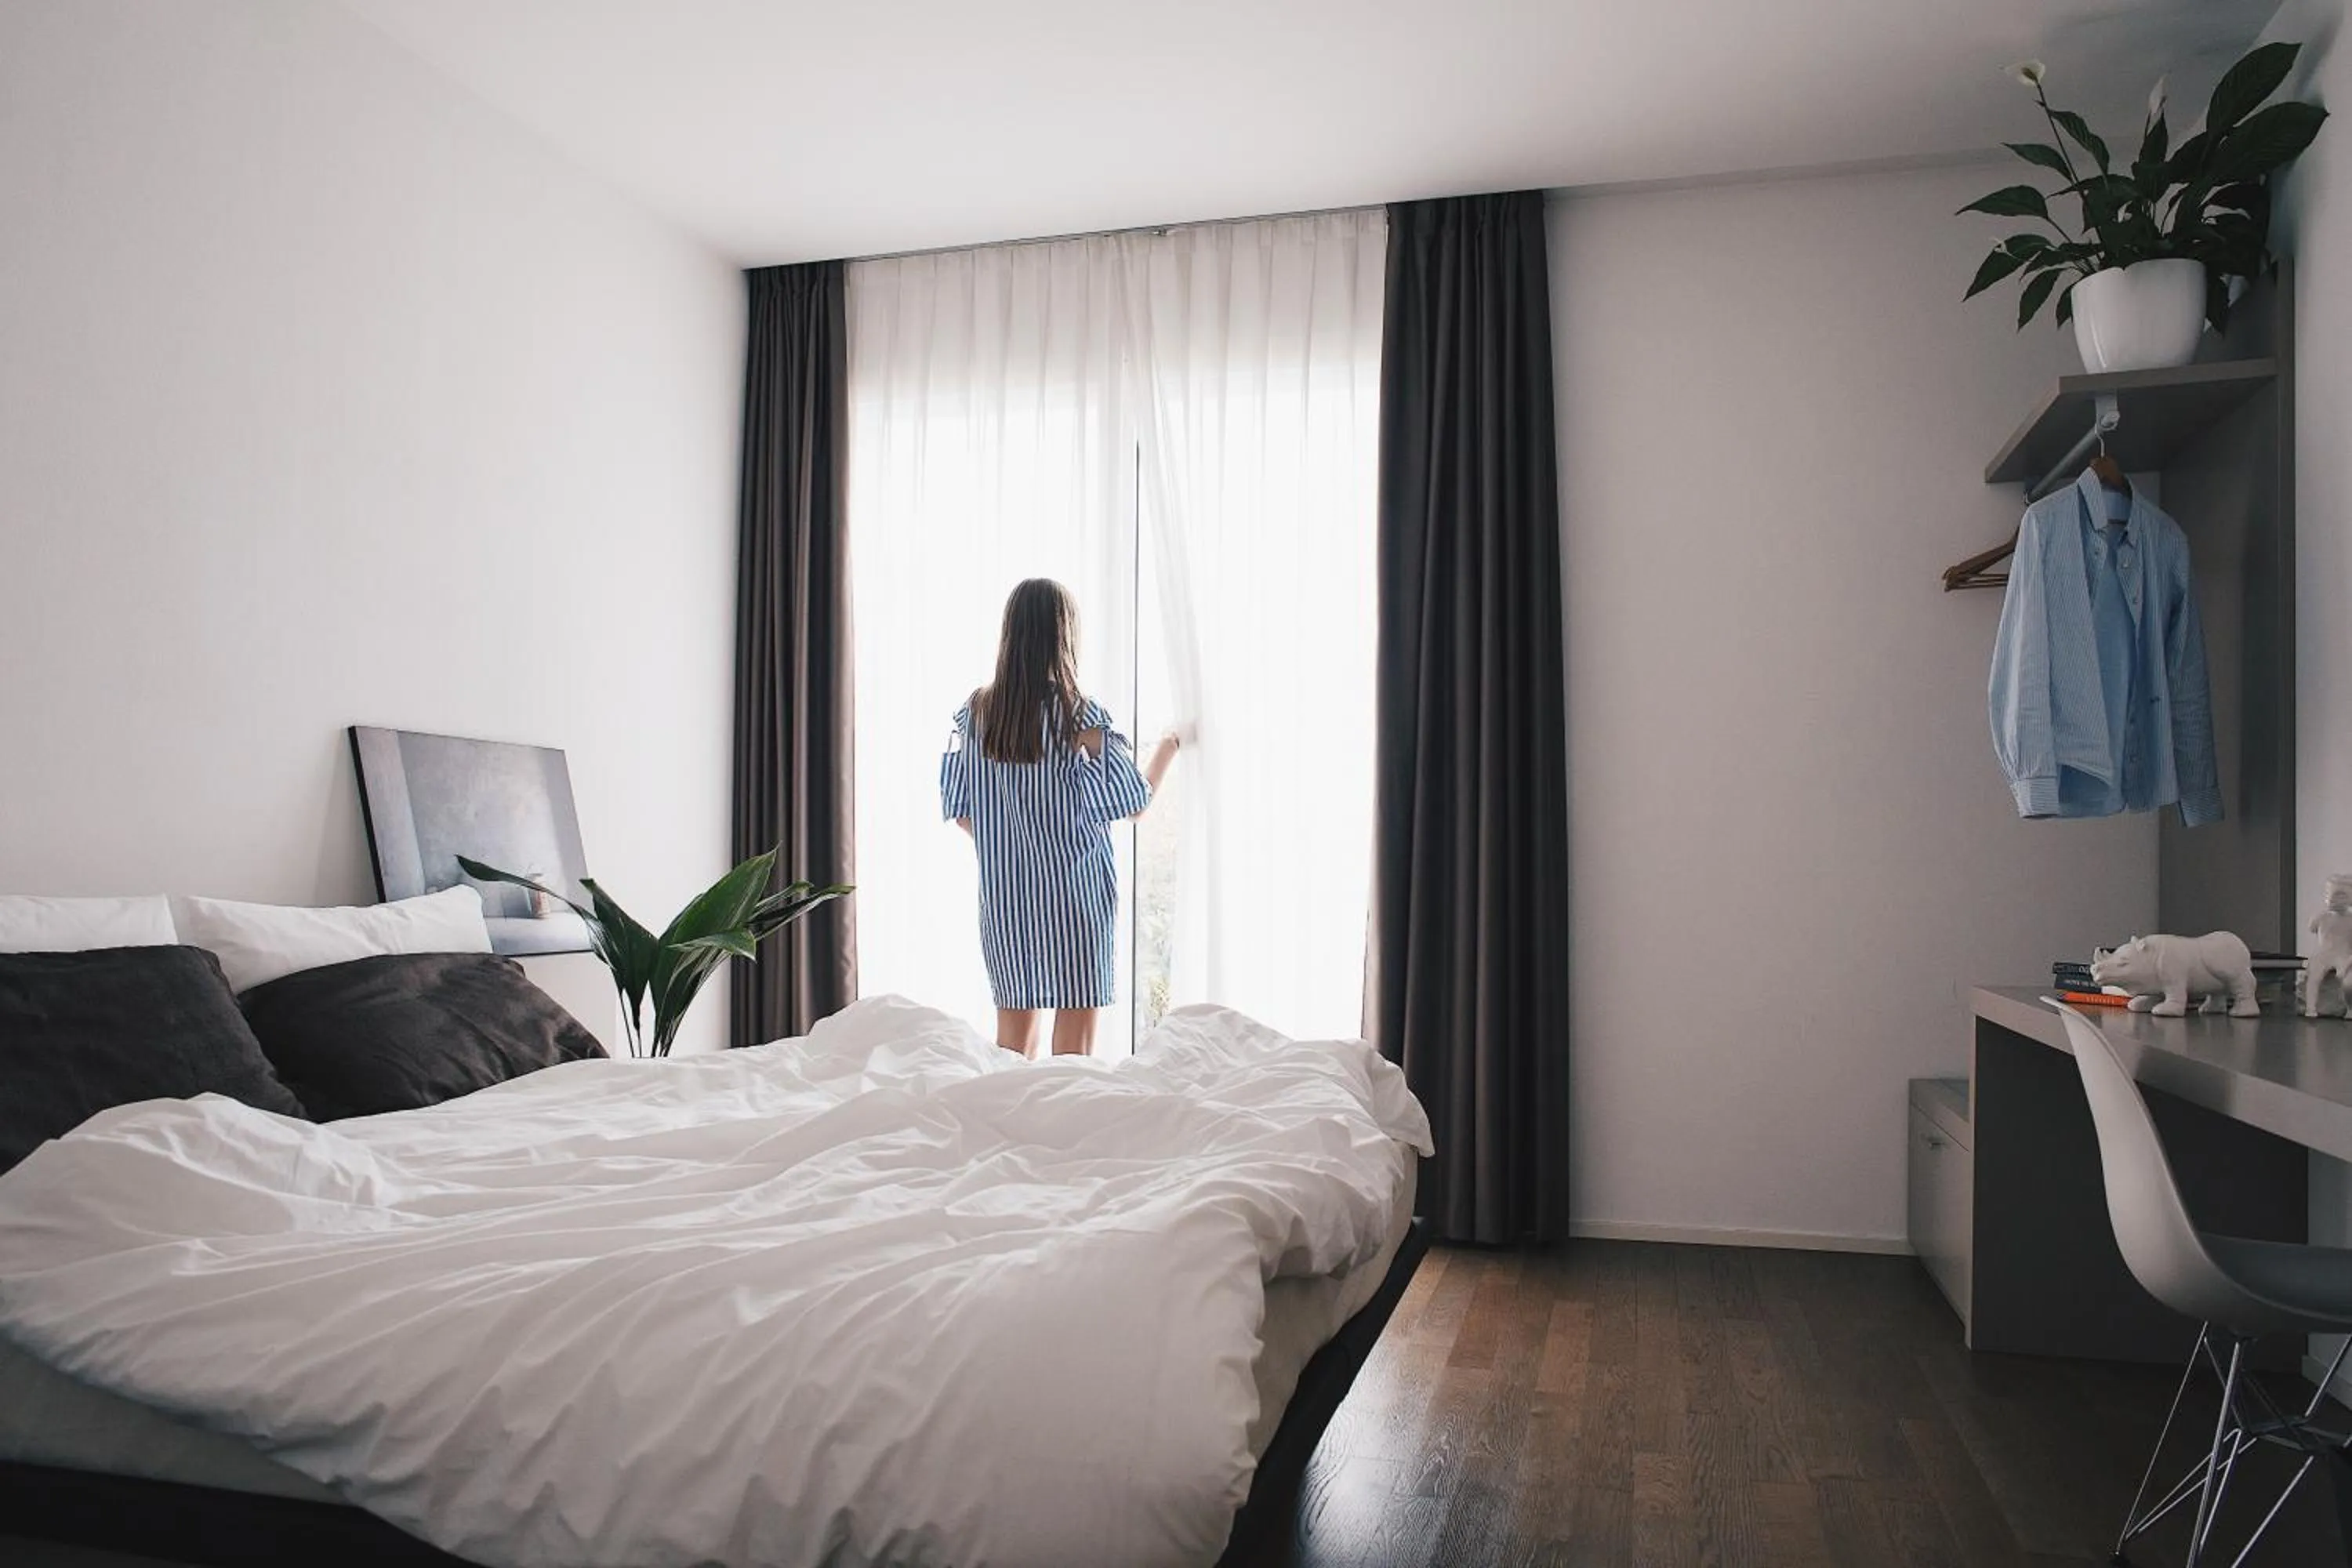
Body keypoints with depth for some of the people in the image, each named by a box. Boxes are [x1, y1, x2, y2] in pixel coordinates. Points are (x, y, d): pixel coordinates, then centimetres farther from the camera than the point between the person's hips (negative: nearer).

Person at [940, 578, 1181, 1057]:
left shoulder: (976, 711, 0)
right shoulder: (1078, 717, -13)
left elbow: (960, 811, 5)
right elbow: (1134, 803, -7)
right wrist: (1168, 746, 9)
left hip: (1003, 896, 4)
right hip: (1075, 893, -4)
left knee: (1013, 1035, 14)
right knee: (1075, 1040, 4)